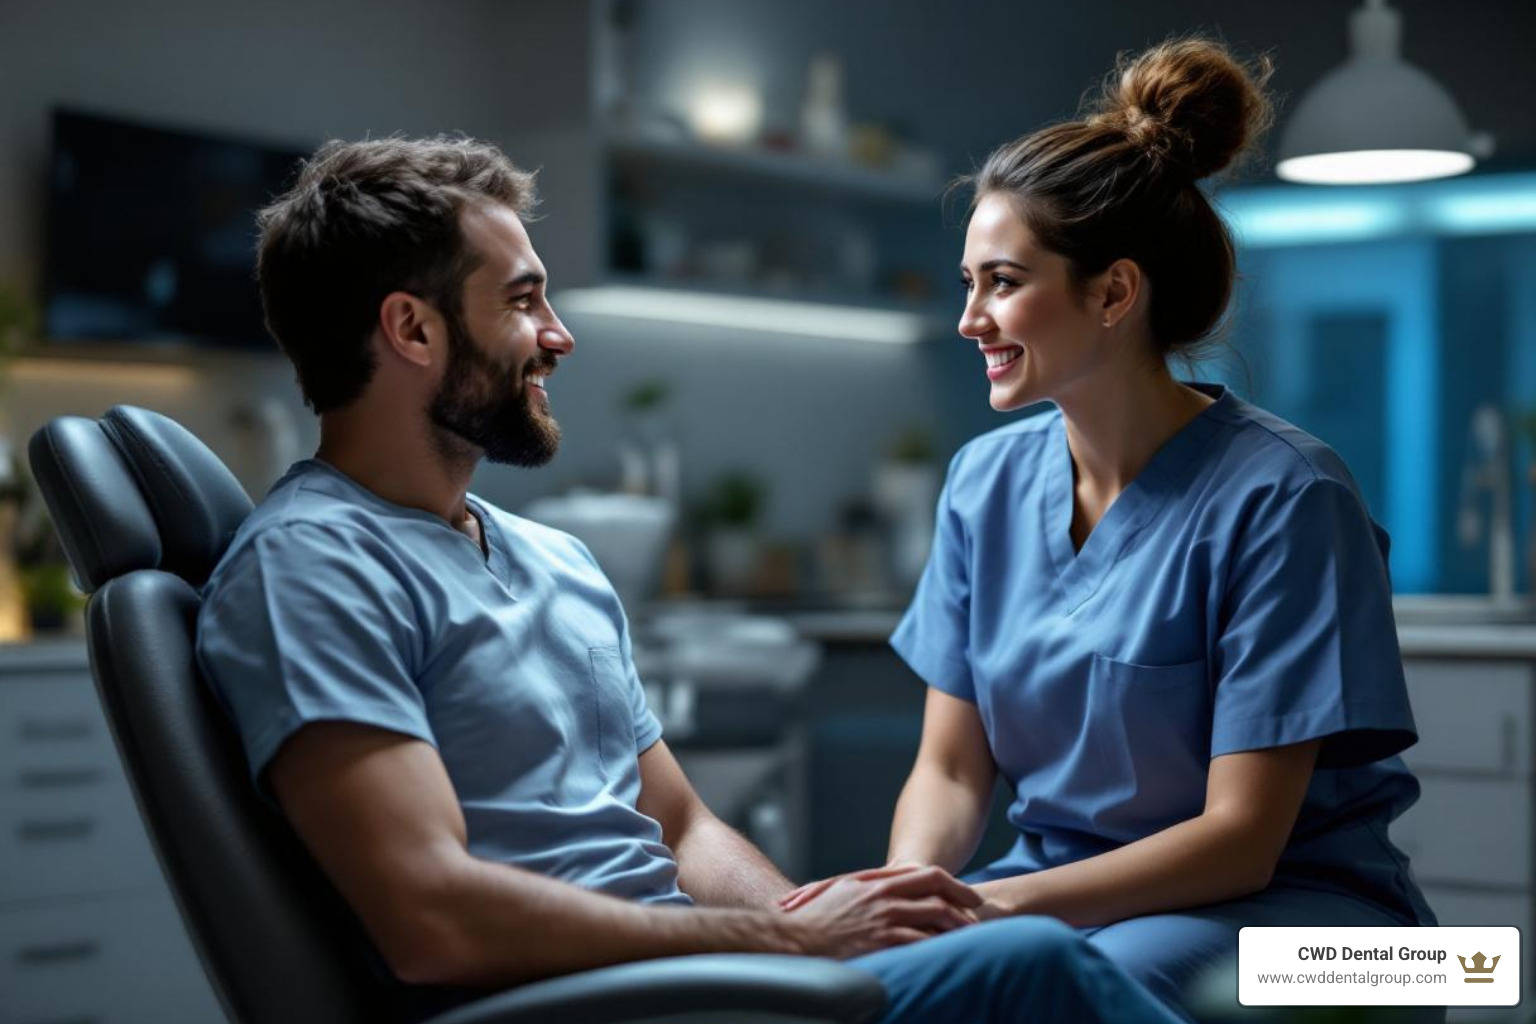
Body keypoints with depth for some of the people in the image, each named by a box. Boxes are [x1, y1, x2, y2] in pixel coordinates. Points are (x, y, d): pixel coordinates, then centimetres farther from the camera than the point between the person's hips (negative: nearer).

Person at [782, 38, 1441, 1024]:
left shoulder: (1281, 497, -14)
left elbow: (1240, 836, -15)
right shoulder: (987, 481, 5)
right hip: (1061, 888, 5)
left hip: (1284, 900, -4)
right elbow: (951, 770, 6)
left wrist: (995, 904, -24)